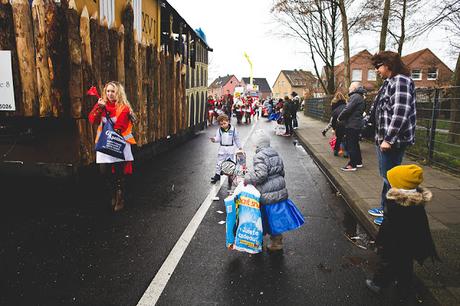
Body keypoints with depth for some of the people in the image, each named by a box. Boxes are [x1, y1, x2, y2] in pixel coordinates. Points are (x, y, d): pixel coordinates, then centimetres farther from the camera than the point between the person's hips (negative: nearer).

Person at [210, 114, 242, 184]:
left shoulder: (233, 129, -6)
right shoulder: (219, 130, -3)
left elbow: (236, 139, 4)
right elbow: (218, 138, -9)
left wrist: (240, 147, 10)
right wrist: (214, 139, -32)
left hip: (231, 149, -1)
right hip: (222, 148, 1)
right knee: (219, 162, 5)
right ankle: (217, 175, 17)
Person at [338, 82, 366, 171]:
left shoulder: (355, 96, -15)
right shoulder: (360, 97, 18)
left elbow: (347, 110, -22)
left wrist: (339, 118, -8)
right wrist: (342, 117, 9)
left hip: (352, 125, -11)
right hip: (357, 124, 11)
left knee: (351, 145, -6)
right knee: (355, 144, 18)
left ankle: (352, 165, -3)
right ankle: (358, 162, 27)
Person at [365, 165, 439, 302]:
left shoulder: (394, 204, -28)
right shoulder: (419, 204, -7)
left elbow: (387, 226, -23)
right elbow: (424, 228, 5)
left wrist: (380, 242, -12)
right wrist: (427, 249, 16)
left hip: (393, 245, -6)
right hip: (411, 244, 6)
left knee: (386, 263, 14)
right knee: (406, 267, 20)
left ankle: (378, 283, 33)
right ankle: (404, 293, 35)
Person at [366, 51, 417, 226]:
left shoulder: (400, 81, -14)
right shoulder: (390, 82, 16)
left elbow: (400, 112, -23)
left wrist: (389, 138, -25)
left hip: (393, 140, -10)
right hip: (384, 138, 10)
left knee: (390, 178, -2)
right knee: (385, 176, 19)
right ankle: (384, 208, 33)